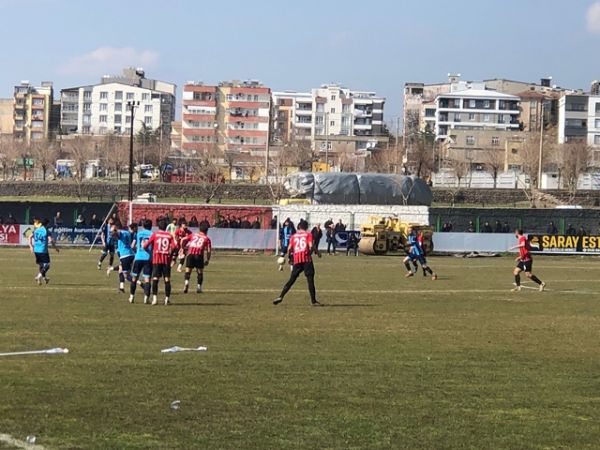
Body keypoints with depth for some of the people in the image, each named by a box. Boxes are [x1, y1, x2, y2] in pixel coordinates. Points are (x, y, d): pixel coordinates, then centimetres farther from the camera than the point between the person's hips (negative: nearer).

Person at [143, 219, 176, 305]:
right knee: (167, 279, 4)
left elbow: (146, 245, -4)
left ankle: (155, 298, -12)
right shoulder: (169, 235, 6)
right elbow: (173, 246, -6)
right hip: (166, 259, 1)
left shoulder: (155, 234, 3)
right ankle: (167, 299, 2)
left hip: (156, 259, -1)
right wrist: (169, 252, 10)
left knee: (155, 279, -1)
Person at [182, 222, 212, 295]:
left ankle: (186, 281, -20)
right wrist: (207, 260, 15)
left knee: (188, 271, 6)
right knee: (200, 272, 14)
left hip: (190, 254, 1)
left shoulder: (193, 235, 21)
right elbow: (209, 250, 7)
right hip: (199, 255, -1)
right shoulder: (206, 238, 16)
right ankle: (199, 287, 10)